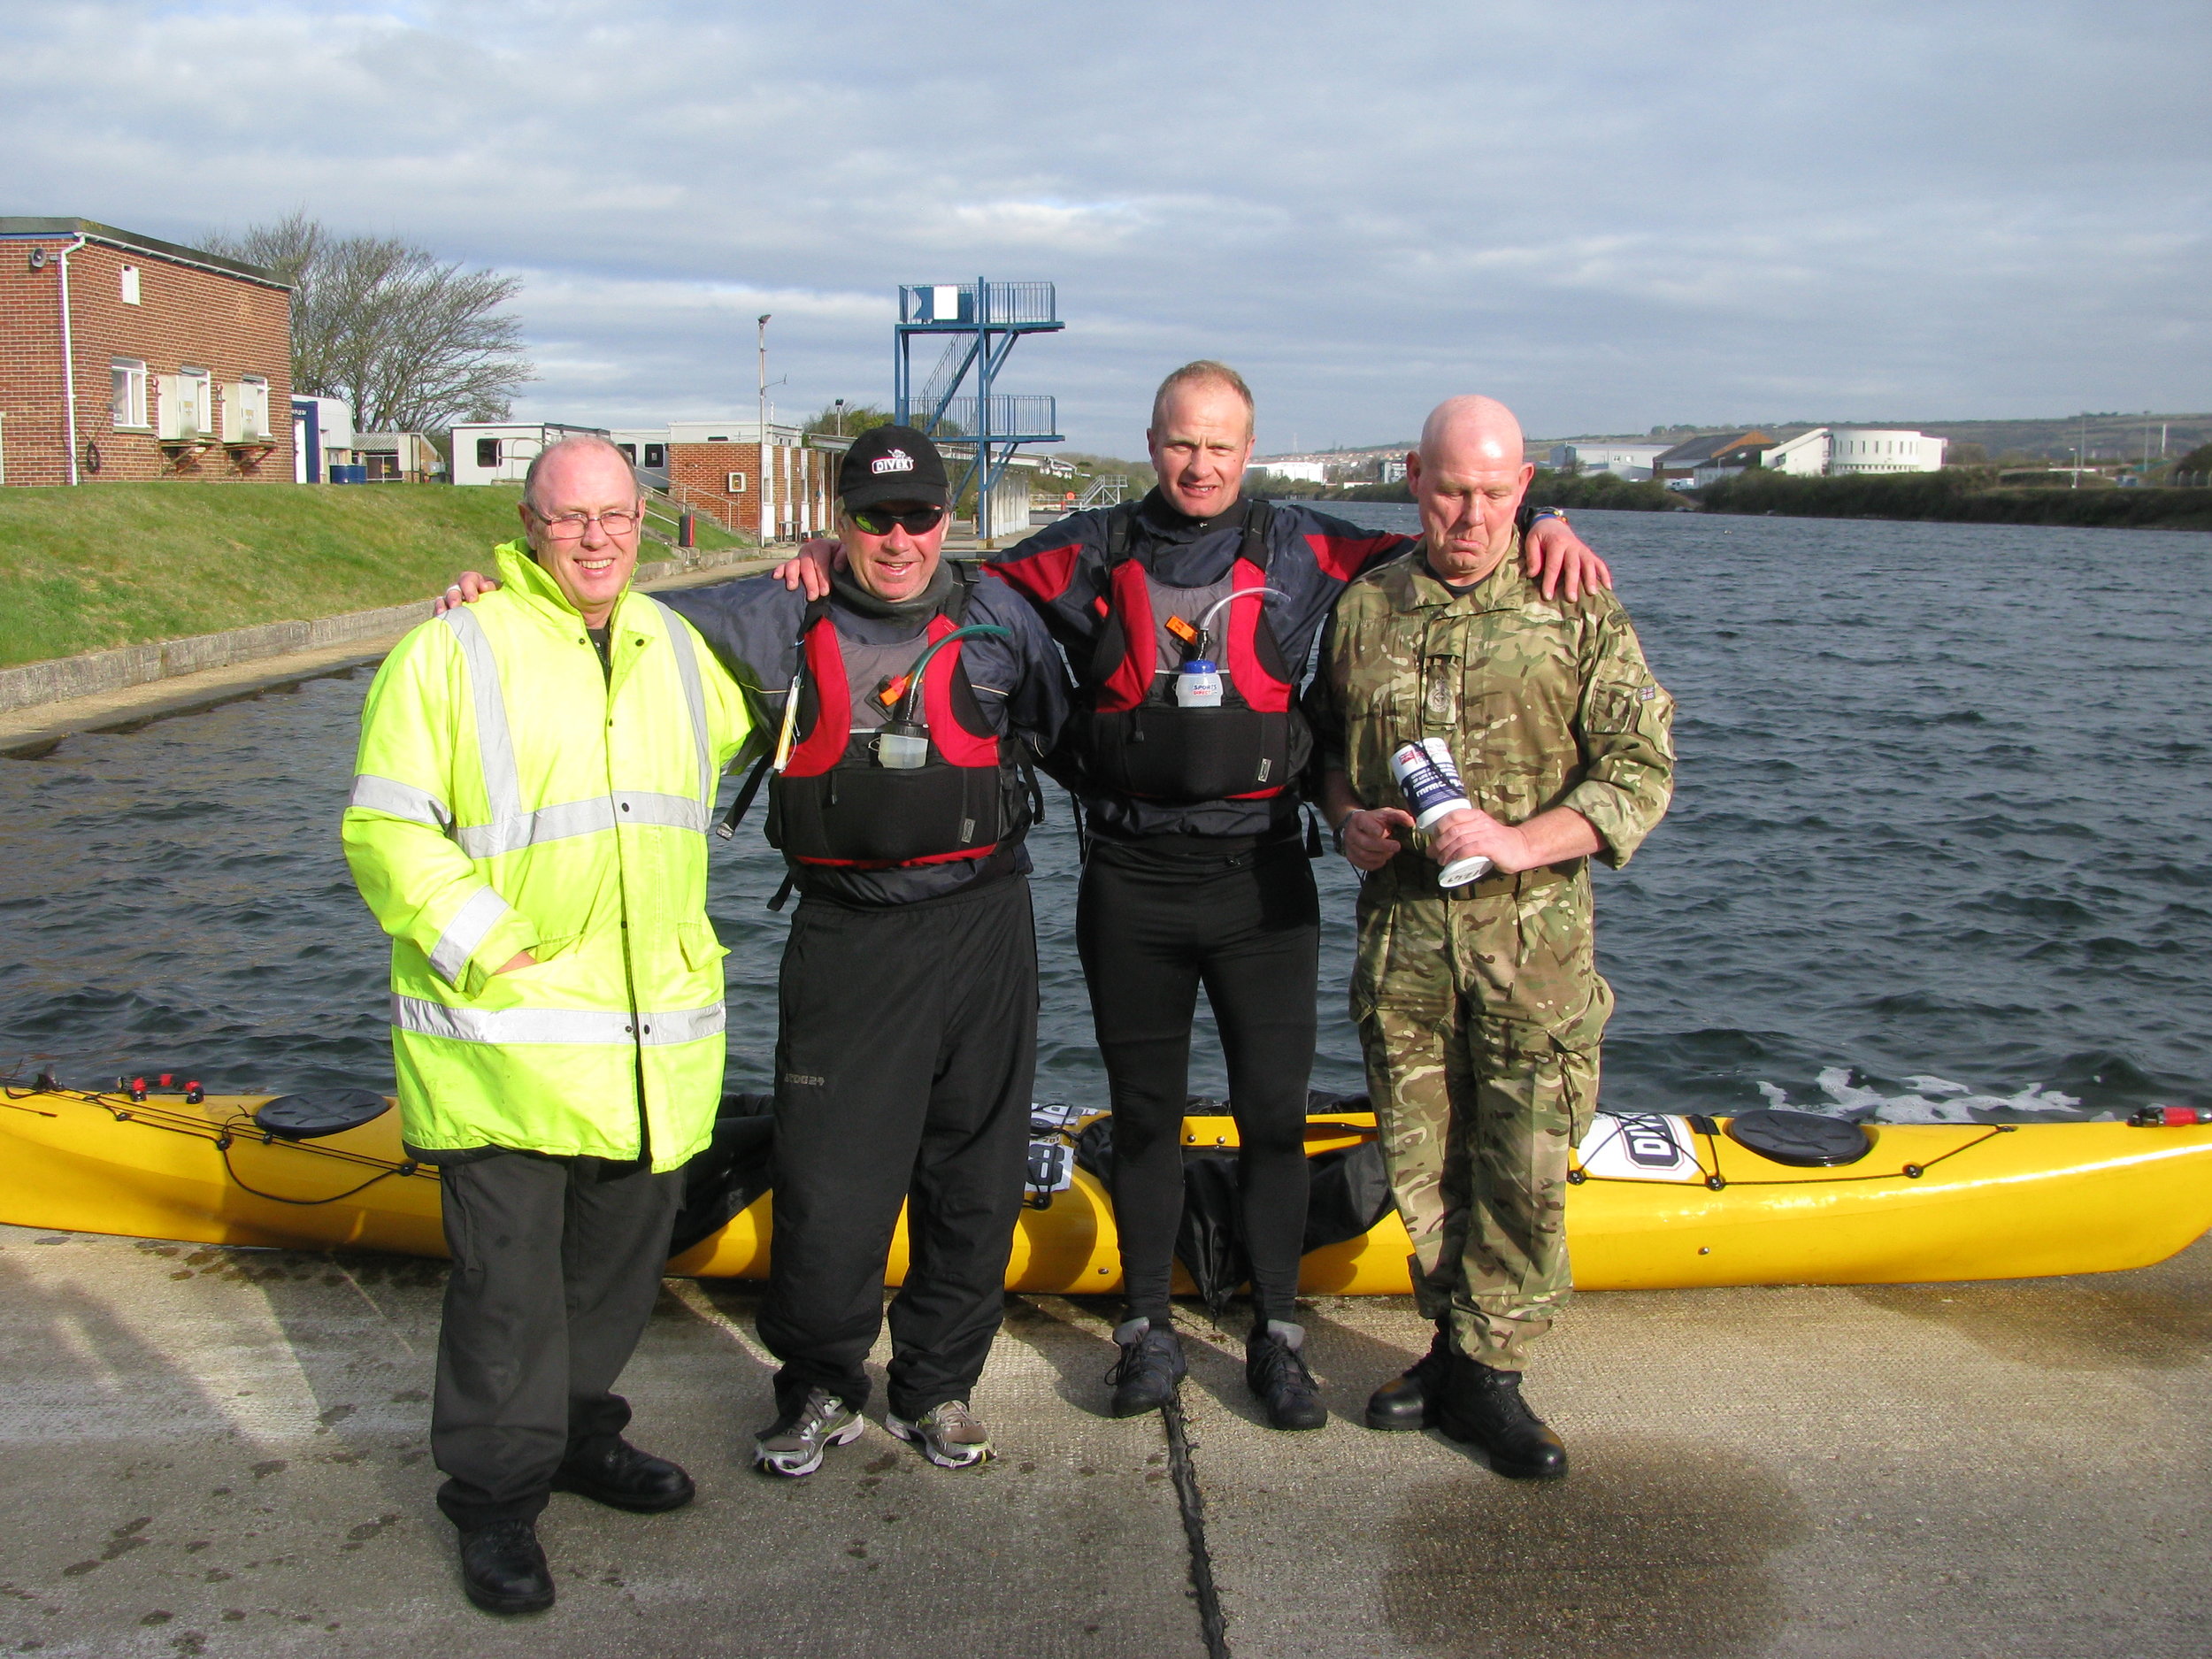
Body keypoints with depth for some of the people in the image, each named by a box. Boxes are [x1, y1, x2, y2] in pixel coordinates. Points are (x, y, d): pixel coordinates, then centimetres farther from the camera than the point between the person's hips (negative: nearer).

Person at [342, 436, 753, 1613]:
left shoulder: (678, 648, 12)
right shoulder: (453, 652, -6)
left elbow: (747, 734, 33)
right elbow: (385, 830, -10)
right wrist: (484, 945, -17)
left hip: (654, 1035, 6)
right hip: (504, 1035, -5)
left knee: (620, 1262, 16)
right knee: (507, 1281, 1)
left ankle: (578, 1432, 37)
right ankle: (496, 1497, 17)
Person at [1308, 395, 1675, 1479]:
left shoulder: (1577, 610, 0)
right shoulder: (1363, 609, 8)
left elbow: (1641, 768, -4)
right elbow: (1324, 740, 21)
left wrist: (1521, 844, -17)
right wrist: (1347, 815, -1)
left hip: (1531, 931, -2)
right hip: (1399, 921, 3)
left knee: (1523, 1158, 0)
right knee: (1418, 1147, 9)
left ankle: (1486, 1373, 15)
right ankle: (1460, 1340, 28)